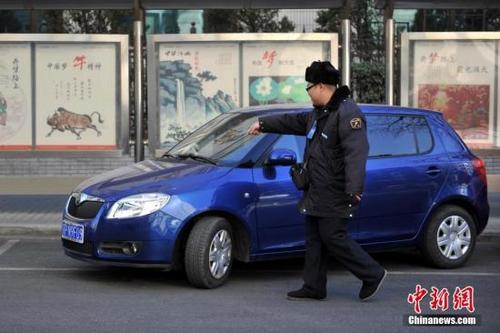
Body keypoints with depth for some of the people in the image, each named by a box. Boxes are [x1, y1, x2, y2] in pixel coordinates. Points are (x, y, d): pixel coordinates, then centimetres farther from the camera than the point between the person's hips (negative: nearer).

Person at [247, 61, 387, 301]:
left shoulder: (347, 113, -19)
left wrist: (354, 188, -39)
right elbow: (294, 122, 31)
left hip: (336, 195, -10)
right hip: (317, 191, 10)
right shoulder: (320, 113, 14)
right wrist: (264, 124, 40)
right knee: (314, 239, 12)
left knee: (333, 237, -8)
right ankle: (314, 287, 19)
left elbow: (355, 153, -30)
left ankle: (373, 275, 4)